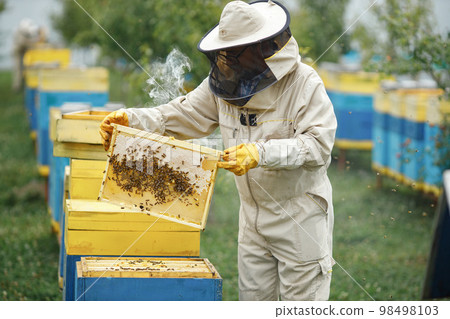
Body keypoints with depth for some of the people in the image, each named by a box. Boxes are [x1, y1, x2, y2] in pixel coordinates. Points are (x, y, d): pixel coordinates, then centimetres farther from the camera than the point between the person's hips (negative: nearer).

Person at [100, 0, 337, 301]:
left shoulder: (305, 83, -17)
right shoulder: (225, 83, 1)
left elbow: (319, 144, -25)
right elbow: (184, 114, 2)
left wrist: (261, 153, -37)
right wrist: (132, 119, -13)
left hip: (300, 216, -6)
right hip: (254, 213, 6)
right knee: (253, 299, 12)